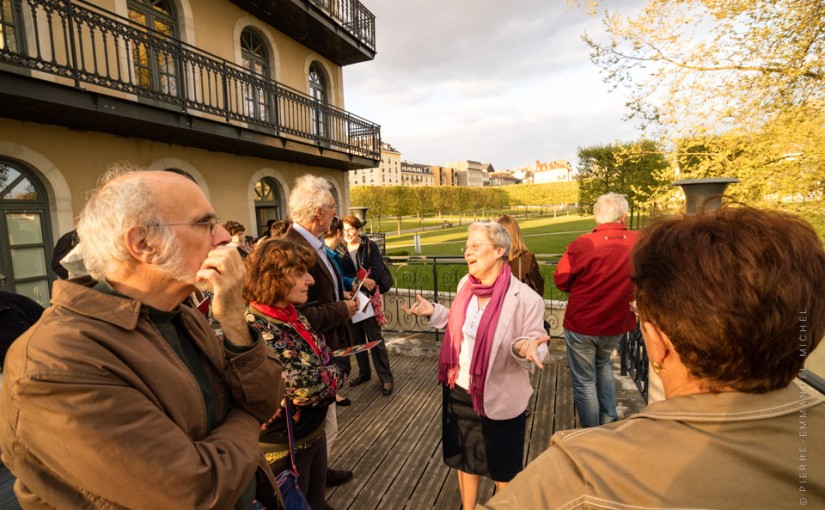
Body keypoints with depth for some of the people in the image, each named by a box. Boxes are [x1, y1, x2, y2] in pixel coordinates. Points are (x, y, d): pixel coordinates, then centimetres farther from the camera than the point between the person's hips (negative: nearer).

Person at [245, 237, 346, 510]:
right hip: (283, 446, -7)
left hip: (313, 431, 7)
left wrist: (327, 372, -15)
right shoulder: (254, 331, -30)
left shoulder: (293, 316, -2)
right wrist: (335, 371, -12)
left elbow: (327, 358, 5)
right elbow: (309, 387, -30)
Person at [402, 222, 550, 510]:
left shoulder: (526, 298, -21)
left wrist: (524, 348, -39)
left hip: (499, 400, -5)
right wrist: (434, 312, -1)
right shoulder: (465, 284, -4)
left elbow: (536, 351, -17)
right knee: (464, 461, 26)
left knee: (503, 473, 19)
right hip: (459, 392, 6)